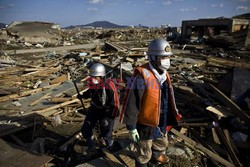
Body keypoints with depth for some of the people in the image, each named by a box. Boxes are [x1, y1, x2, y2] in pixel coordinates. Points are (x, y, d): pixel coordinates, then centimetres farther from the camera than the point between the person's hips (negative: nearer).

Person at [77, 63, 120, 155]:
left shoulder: (109, 87, -30)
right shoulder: (93, 84, -14)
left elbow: (115, 104, -23)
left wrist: (108, 118, -26)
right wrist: (83, 95, -5)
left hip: (107, 111, -5)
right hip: (95, 108, 5)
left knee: (105, 133, 0)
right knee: (86, 129, 0)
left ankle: (110, 144, 37)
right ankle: (91, 147, 28)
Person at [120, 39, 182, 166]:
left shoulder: (164, 73, 0)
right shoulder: (142, 75, -27)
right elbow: (132, 102, -26)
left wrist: (173, 113, 20)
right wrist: (131, 126, -21)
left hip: (161, 121, 8)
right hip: (146, 123, -8)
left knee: (162, 143, 34)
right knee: (144, 153, 16)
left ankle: (157, 156, 65)